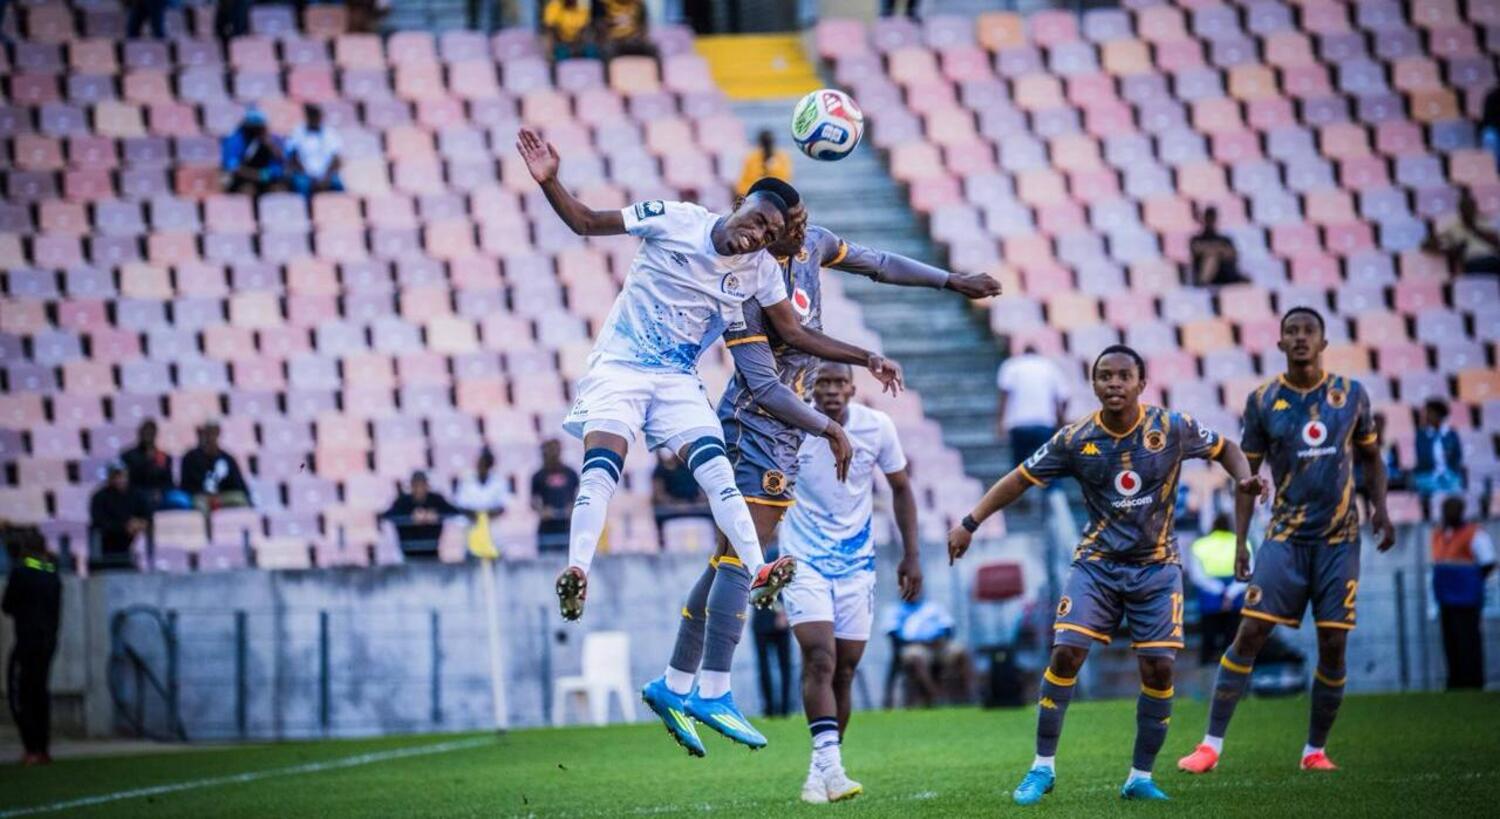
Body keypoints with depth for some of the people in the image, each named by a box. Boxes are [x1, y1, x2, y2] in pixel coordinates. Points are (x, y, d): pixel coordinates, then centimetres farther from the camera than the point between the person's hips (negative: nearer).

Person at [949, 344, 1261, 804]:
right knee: (1066, 654, -13)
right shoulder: (1076, 440, -8)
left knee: (1158, 668, -6)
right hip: (1097, 563, 0)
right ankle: (1042, 768, -1)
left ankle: (1141, 777, 10)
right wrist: (969, 524, -5)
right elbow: (1021, 479, 0)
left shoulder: (1172, 429, -9)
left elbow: (1225, 450, 7)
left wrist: (1243, 480, -14)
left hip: (1156, 566, 0)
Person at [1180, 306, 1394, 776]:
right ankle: (1212, 745, -8)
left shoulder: (1351, 395, 4)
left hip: (1339, 538, 1)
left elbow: (1370, 456, 16)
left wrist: (1379, 507, -1)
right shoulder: (1263, 401, 1)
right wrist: (1240, 540, 1)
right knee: (1250, 632, -11)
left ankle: (1316, 750, 12)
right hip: (1285, 536, -1)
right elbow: (1247, 473, 6)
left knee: (1333, 644, -2)